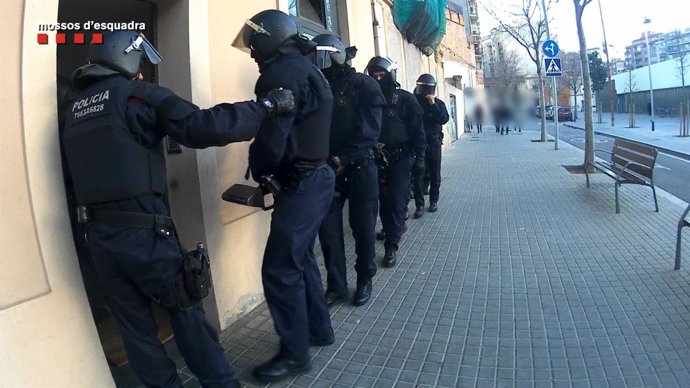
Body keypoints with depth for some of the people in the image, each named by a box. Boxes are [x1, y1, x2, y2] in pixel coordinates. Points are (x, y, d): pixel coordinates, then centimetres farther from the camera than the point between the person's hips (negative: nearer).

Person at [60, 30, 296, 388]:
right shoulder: (134, 93, -6)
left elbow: (73, 175, 21)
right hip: (141, 230, -6)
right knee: (185, 310, 9)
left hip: (98, 234, 6)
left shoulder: (73, 110, 15)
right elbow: (202, 127, -19)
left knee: (134, 325, 13)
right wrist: (268, 106, -13)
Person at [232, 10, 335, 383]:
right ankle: (319, 329, 33)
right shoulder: (305, 68, 18)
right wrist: (269, 170, 13)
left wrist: (257, 170, -1)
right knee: (300, 258, 20)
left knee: (279, 269, -4)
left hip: (301, 183, -11)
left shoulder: (282, 74, -15)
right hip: (316, 175, 11)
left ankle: (294, 353, 9)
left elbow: (271, 137, -21)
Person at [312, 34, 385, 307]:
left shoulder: (364, 85, -4)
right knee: (327, 229, 4)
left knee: (363, 229, 7)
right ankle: (336, 285, 18)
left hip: (359, 168, -4)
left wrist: (343, 158, -22)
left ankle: (365, 281, 25)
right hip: (328, 169, 4)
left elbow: (369, 130, -14)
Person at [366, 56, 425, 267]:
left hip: (399, 158, -4)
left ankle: (391, 246, -5)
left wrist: (419, 156, -7)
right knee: (383, 200, 13)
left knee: (397, 201, -7)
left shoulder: (405, 99, -3)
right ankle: (394, 228, 35)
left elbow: (417, 129, -3)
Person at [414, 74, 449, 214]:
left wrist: (433, 104, -16)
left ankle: (434, 201, 21)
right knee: (418, 174, -6)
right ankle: (419, 205, -2)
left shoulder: (438, 103, 4)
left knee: (434, 173, 8)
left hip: (433, 142, 1)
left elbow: (444, 119, -11)